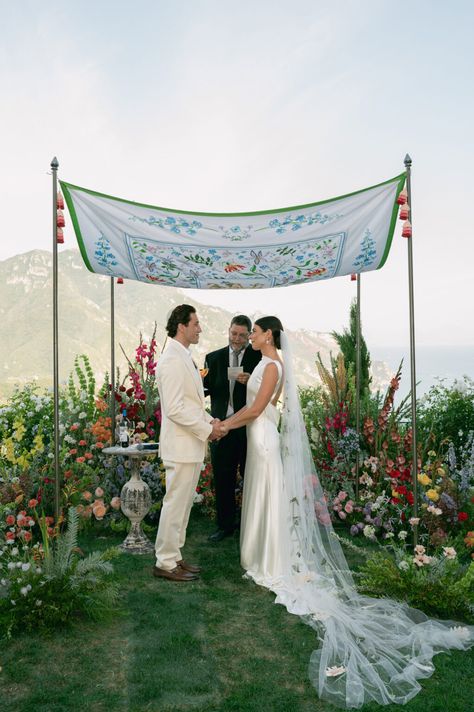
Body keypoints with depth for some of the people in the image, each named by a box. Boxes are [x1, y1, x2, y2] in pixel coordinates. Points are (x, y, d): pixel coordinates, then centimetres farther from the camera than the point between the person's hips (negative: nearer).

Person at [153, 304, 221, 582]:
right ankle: (166, 563, 13)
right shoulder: (172, 361, -18)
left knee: (183, 504, 16)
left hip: (192, 445, 10)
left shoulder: (186, 358, 13)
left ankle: (174, 557, 28)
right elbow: (175, 408, -23)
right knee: (175, 504, 0)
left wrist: (210, 421, 6)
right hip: (181, 446, -10)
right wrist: (207, 430, -16)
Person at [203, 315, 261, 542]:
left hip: (250, 427, -2)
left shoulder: (259, 356, 0)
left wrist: (251, 381, -22)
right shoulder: (214, 358, 9)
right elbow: (208, 389, 2)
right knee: (222, 478, 7)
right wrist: (202, 381, -19)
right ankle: (225, 524, 21)